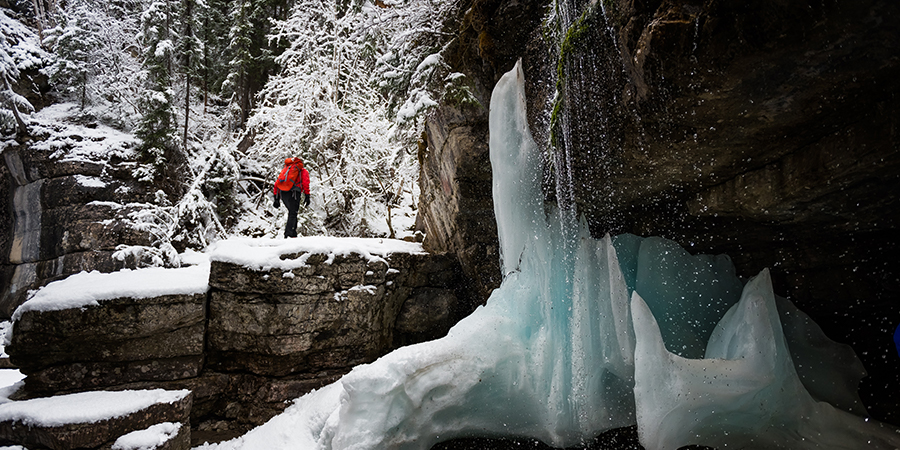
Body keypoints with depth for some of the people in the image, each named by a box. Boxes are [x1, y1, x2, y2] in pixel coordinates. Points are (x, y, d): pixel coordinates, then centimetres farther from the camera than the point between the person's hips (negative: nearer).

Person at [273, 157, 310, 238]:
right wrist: (307, 197, -3)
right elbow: (305, 184, 0)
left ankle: (293, 234, 8)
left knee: (291, 212, 17)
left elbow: (277, 183, 23)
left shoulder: (285, 169, 32)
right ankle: (288, 234, -18)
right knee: (293, 214, -3)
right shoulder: (303, 171, 19)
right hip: (293, 192, -5)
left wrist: (276, 198, 20)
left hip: (282, 192, 5)